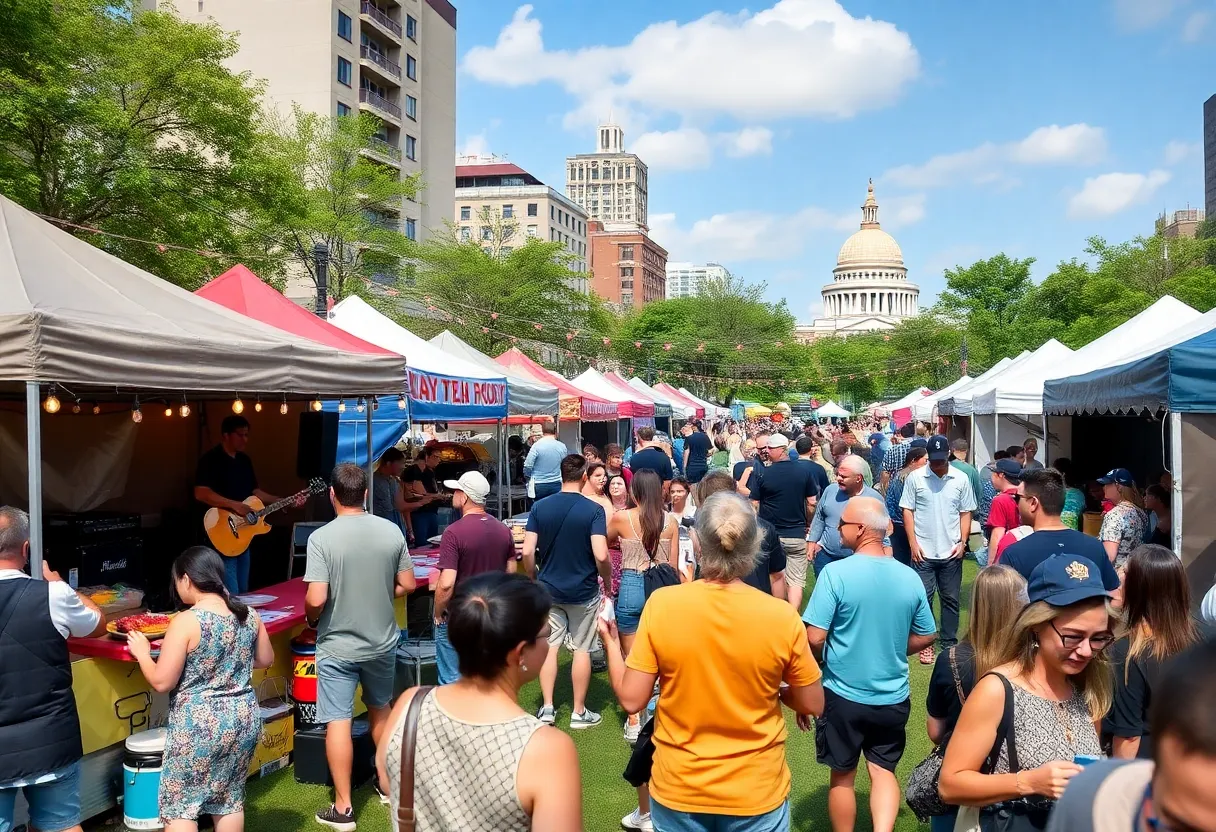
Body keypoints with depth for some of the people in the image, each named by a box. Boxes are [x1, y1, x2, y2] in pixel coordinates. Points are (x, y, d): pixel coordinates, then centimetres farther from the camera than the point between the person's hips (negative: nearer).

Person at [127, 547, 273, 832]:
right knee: (230, 797, 19)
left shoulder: (186, 621, -17)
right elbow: (265, 660, 14)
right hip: (244, 718, 6)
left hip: (200, 724, -6)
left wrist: (142, 653, 3)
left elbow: (161, 682, -13)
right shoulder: (249, 615, 1)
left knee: (179, 804, 9)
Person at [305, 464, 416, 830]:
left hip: (337, 646, -4)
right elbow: (407, 585, -1)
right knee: (380, 710, 23)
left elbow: (316, 599, -21)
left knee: (338, 722, 6)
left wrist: (311, 620, 0)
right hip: (382, 641, 4)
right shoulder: (391, 531, -7)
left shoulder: (321, 537, -18)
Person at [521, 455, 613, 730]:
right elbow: (601, 555, -22)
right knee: (582, 649, 9)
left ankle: (547, 708, 15)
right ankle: (579, 712, 18)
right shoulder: (593, 510, -14)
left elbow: (527, 552, -7)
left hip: (548, 589, 2)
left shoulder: (540, 507, -5)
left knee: (548, 646, 13)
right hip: (583, 591, -2)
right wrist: (608, 581, -3)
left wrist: (533, 580, 9)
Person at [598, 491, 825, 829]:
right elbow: (813, 704, -6)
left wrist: (611, 643, 4)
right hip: (756, 794, 0)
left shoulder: (661, 604, -19)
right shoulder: (782, 617, -19)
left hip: (677, 791, 1)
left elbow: (631, 699, -12)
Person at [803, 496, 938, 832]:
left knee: (842, 775, 16)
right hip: (894, 697, 3)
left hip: (843, 695, -3)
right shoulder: (910, 577, -4)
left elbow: (814, 638, -21)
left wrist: (825, 660, 1)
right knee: (883, 770, 17)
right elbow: (926, 636, 6)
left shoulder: (835, 572, -20)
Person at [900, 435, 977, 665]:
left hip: (951, 552, 2)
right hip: (923, 551, -1)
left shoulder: (961, 479, 1)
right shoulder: (915, 478, -4)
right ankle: (926, 644, 15)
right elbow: (907, 511, -1)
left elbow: (966, 513, 6)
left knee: (951, 599, 10)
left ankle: (950, 643, 22)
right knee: (924, 598, 4)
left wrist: (963, 542, -3)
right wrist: (913, 544, -6)